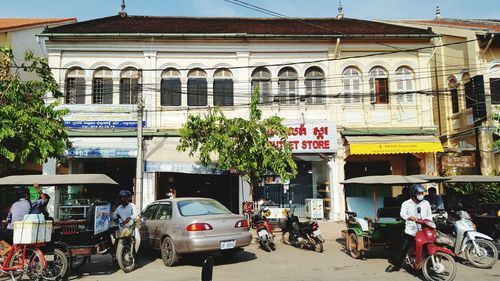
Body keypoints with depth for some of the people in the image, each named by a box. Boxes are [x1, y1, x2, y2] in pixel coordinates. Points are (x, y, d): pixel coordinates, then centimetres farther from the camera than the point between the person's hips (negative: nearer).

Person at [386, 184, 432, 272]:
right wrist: (409, 217, -39)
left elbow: (429, 216, 18)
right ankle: (395, 265, 10)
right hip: (410, 232, -2)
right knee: (403, 249, -1)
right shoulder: (406, 204, 0)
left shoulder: (426, 203, 13)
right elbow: (402, 213, -17)